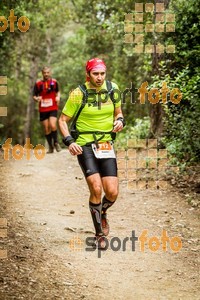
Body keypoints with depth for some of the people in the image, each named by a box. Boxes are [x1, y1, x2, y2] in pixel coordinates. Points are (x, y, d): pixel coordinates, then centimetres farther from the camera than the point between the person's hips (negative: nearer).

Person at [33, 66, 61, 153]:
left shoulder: (54, 82, 4)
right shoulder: (38, 83, 1)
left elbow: (58, 92, 20)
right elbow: (34, 96, 6)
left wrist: (58, 97, -1)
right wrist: (37, 99, -16)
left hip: (53, 108, -1)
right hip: (43, 109, 1)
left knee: (53, 126, -20)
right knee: (46, 129, 4)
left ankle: (56, 143, 1)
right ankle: (50, 147, 19)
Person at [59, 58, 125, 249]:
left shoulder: (112, 89, 2)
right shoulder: (78, 94, -9)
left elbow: (118, 112, 18)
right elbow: (63, 120, -2)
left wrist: (120, 121, -6)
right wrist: (69, 141, -17)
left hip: (106, 146, 3)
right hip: (85, 146, -3)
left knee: (112, 193, -6)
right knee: (96, 189, -18)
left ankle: (102, 213, 31)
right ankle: (100, 234, -1)